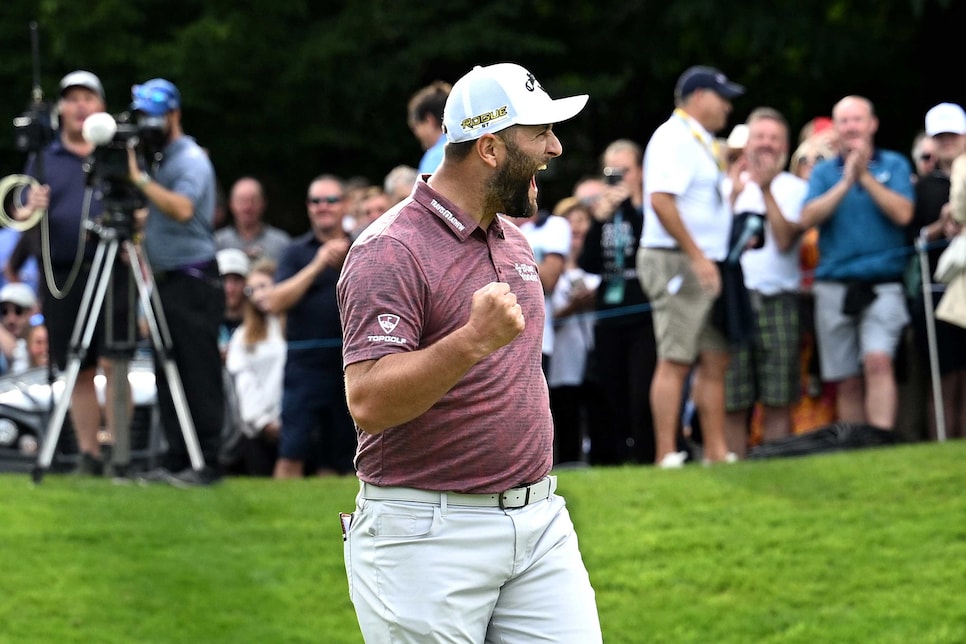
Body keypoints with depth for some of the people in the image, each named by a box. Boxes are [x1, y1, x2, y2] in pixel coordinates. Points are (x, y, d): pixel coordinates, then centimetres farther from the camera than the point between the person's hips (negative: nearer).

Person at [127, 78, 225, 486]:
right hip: (164, 280, 9)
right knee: (167, 375, 9)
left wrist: (140, 179, -23)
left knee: (199, 374, -8)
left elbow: (182, 209, -26)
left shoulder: (191, 159, -10)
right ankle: (177, 460, 12)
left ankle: (206, 463, -9)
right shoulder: (157, 159, 17)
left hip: (193, 280, -9)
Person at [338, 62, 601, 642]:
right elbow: (368, 403, -22)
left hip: (540, 525, 7)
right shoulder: (392, 251, -13)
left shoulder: (513, 240, 14)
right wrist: (473, 340, -32)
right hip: (428, 538, -7)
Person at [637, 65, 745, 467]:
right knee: (676, 361, -11)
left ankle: (716, 451, 13)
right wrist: (697, 257, -23)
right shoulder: (674, 138, -11)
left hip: (703, 266, 10)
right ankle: (666, 457, -12)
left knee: (715, 359, 9)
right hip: (676, 263, -10)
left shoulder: (699, 142, 20)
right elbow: (661, 200, -22)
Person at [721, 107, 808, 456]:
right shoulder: (728, 185, 14)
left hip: (778, 300, -1)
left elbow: (785, 240, -5)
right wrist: (734, 195, -9)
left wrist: (766, 190, -9)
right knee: (733, 402, -2)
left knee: (778, 401, -4)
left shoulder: (795, 189, 10)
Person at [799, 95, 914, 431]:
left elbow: (903, 213, -8)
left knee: (878, 362, -22)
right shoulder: (823, 172, 12)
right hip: (834, 286, 3)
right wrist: (846, 183, -11)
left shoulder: (893, 165, 7)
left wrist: (866, 177, -11)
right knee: (846, 381, 4)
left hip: (882, 285, -3)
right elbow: (808, 218, -4)